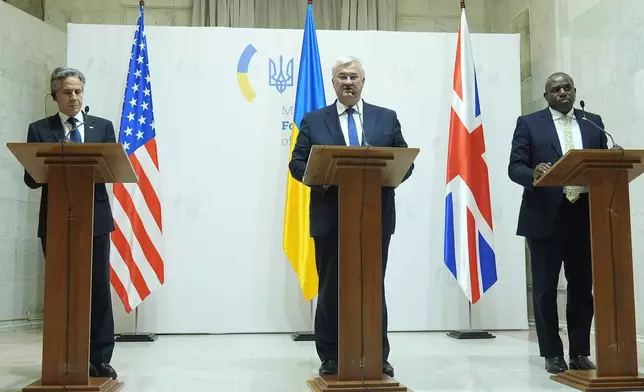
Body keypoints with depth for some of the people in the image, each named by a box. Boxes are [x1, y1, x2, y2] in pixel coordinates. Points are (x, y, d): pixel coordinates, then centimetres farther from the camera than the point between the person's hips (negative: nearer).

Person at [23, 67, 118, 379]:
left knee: (98, 287, 0)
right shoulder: (39, 130, 7)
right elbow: (31, 178, 1)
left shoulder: (103, 127, 10)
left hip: (95, 219, 0)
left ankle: (99, 358, 7)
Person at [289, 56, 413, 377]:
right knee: (330, 290, 5)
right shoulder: (313, 121, 8)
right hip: (330, 219, 0)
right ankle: (330, 358, 15)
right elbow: (297, 164, 3)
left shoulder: (387, 118, 10)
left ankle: (378, 357, 17)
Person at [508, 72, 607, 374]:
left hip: (586, 215, 3)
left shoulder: (593, 122, 14)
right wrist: (534, 174, -25)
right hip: (546, 216, -3)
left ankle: (580, 353, 17)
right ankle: (552, 354, 13)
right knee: (545, 289, 3)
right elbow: (515, 167, -4)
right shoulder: (529, 123, 4)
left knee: (582, 287, 7)